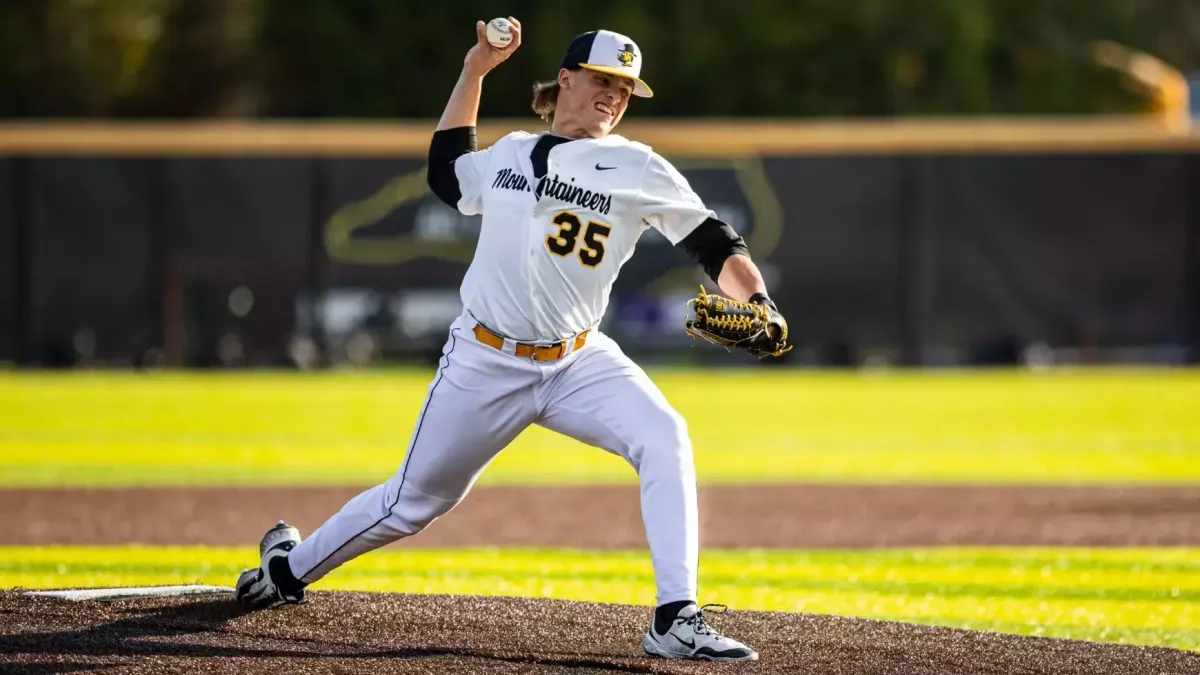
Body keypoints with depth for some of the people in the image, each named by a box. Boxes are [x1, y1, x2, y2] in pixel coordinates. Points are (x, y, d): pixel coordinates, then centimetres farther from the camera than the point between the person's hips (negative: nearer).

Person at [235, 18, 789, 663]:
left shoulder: (637, 169, -3)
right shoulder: (509, 154, 7)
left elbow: (714, 244, -10)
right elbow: (445, 172, 27)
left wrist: (757, 305, -29)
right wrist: (475, 69, 21)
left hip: (579, 363, -1)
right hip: (484, 365, 1)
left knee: (664, 437, -26)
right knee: (413, 501, 8)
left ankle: (675, 621, -27)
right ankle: (290, 567, 34)